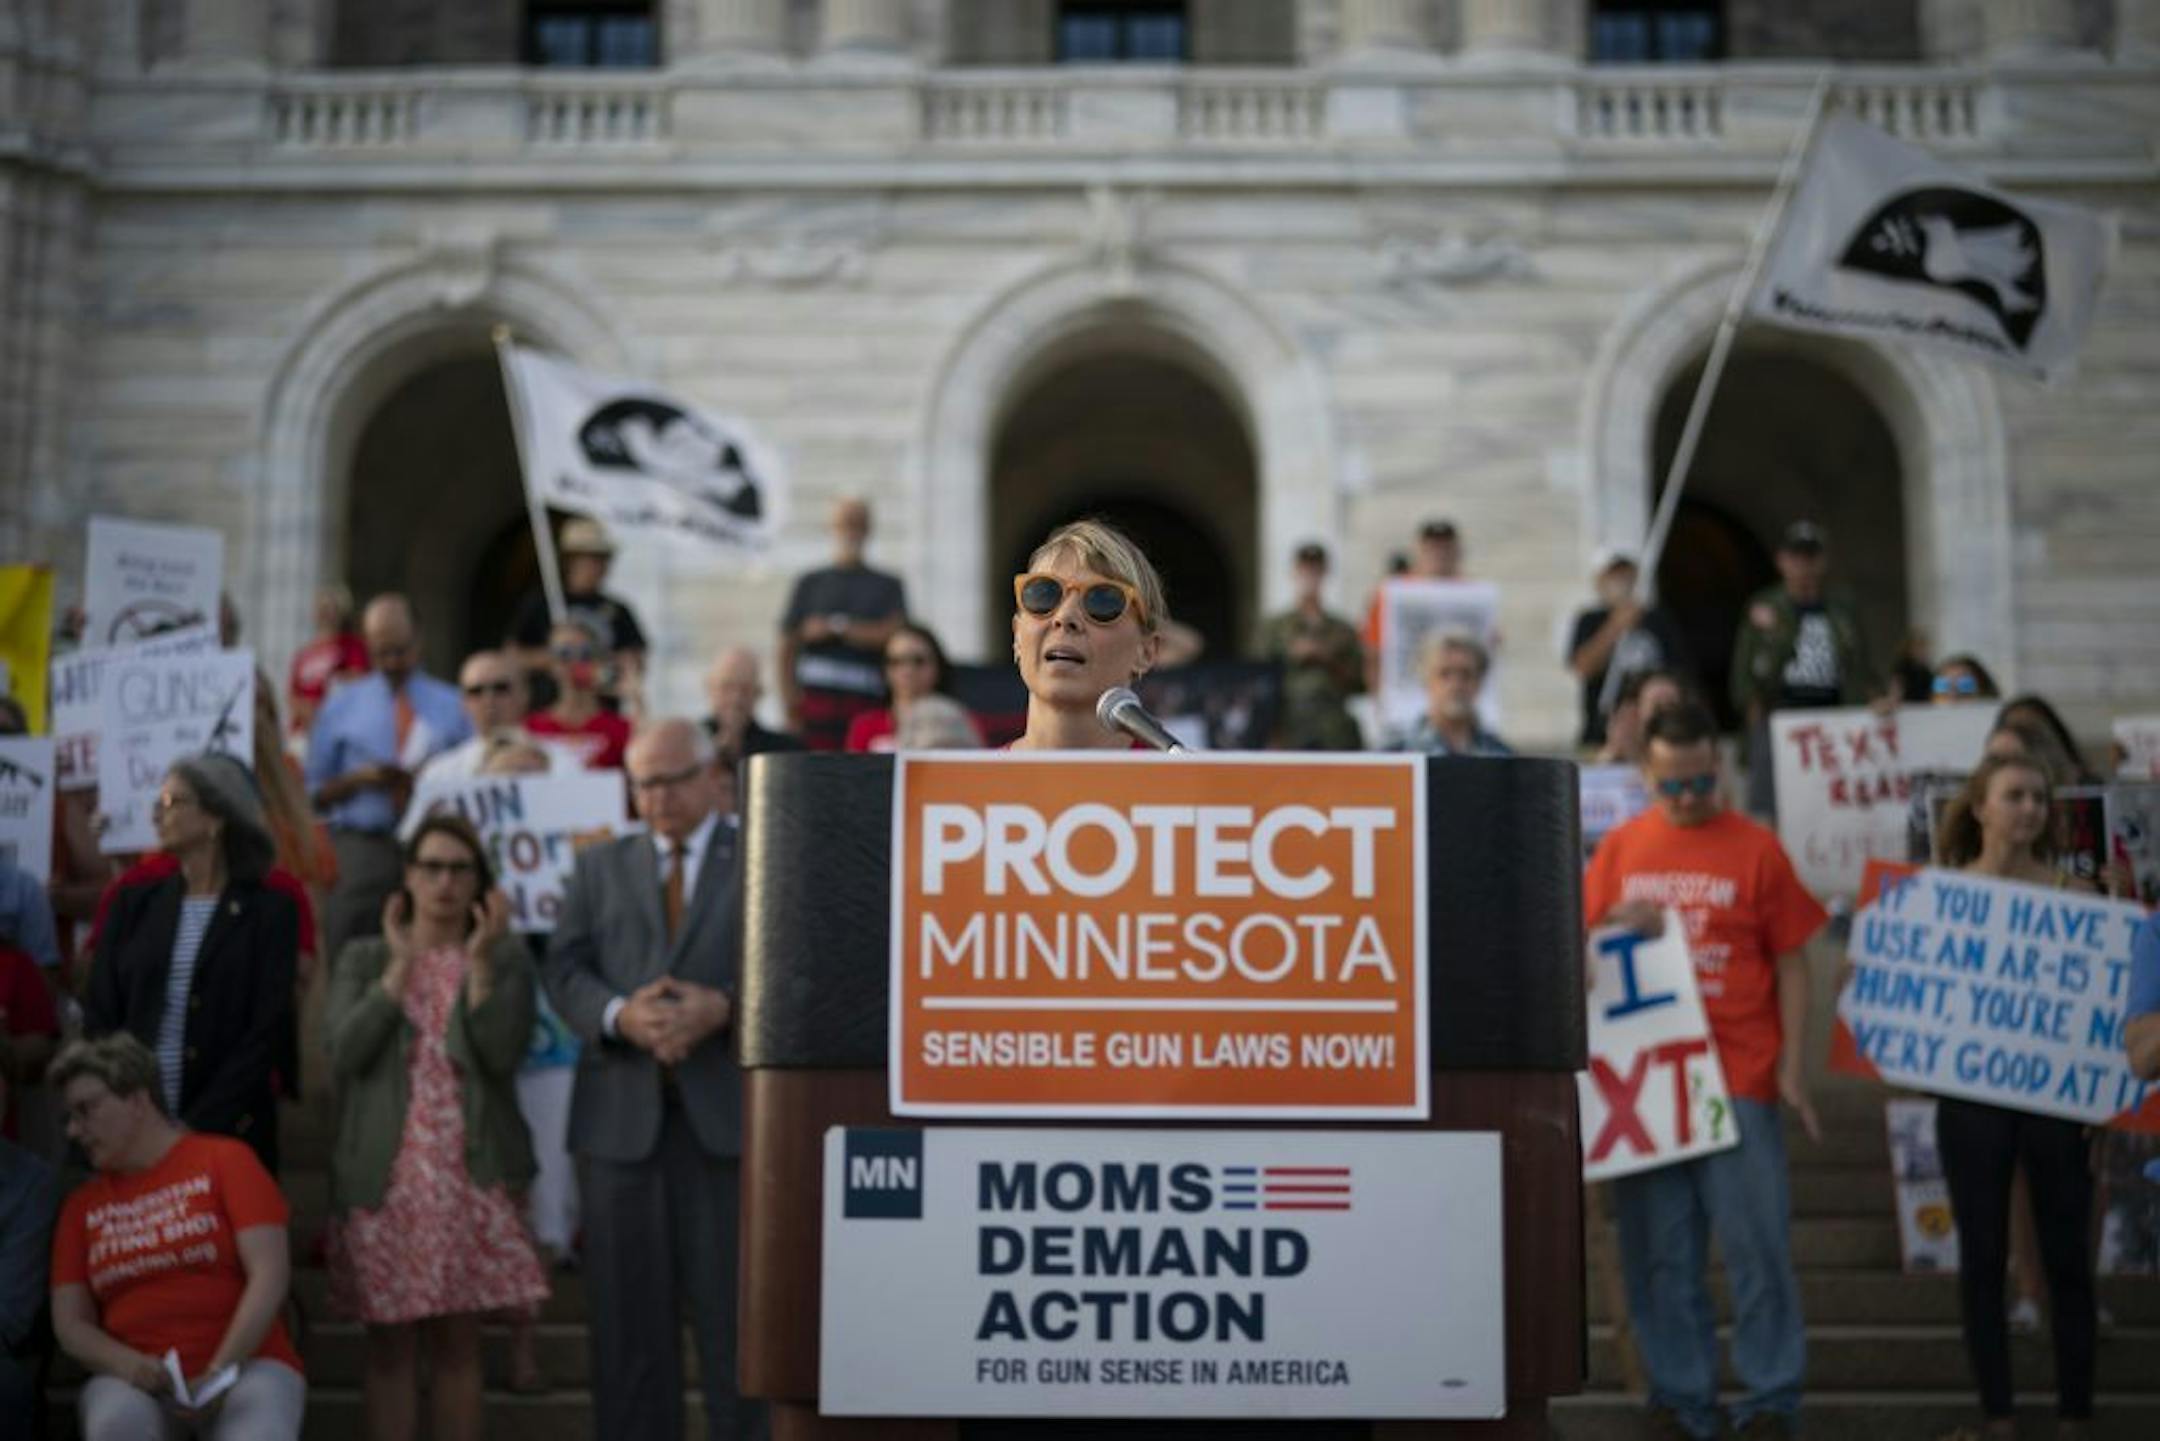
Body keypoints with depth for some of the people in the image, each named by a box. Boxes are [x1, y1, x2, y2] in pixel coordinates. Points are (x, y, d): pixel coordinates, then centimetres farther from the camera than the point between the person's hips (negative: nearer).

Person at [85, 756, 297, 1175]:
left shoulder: (268, 910, 0)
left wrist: (196, 1126, -13)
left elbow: (268, 1031, -6)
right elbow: (99, 1015, 7)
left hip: (229, 1132, -3)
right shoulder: (134, 904, 11)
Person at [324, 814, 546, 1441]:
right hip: (384, 1176, 0)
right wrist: (401, 965, -5)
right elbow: (344, 1052, -5)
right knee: (390, 1342, 1)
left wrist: (480, 961, -11)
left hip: (471, 1175, 0)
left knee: (457, 1340, 3)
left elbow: (502, 1053, -6)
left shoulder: (507, 956, 9)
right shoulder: (364, 958, 11)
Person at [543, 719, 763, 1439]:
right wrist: (621, 1015, -13)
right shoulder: (598, 866, 17)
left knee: (734, 1309, -2)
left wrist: (722, 1008, -17)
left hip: (727, 1112, -3)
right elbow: (563, 970, 7)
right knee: (629, 1307, 6)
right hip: (621, 1113, 3)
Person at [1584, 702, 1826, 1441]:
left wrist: (1792, 1069, -4)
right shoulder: (1619, 847, 8)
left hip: (1739, 1077, -3)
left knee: (1757, 1246, -1)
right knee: (1659, 1252, 7)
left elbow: (1791, 967, 2)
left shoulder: (1757, 848, 1)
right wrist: (1617, 928, -8)